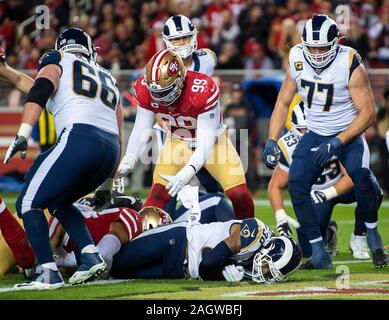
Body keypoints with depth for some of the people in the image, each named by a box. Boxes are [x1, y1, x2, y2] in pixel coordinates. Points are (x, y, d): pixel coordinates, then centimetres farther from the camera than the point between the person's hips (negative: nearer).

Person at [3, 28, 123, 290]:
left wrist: (23, 135, -16)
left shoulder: (57, 61, 17)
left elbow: (40, 91, -6)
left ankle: (50, 273, -9)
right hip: (111, 148, 7)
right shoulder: (108, 79, 33)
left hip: (79, 138, -7)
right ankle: (91, 256, 10)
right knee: (58, 201, 25)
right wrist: (106, 187, 38)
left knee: (29, 204, 2)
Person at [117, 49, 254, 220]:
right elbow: (141, 130, -14)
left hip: (211, 140, -3)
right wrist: (127, 161, -30)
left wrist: (187, 173, -47)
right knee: (158, 193, -15)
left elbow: (206, 140, -34)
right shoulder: (145, 89, -23)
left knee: (238, 194, -15)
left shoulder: (203, 90, -36)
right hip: (178, 140, 3)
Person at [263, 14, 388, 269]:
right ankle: (319, 254, -7)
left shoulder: (350, 65, -21)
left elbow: (368, 113, -18)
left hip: (348, 133, -4)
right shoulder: (298, 60, -8)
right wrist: (272, 141, -7)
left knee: (360, 173, -30)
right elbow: (283, 103, 5)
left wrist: (337, 143, -26)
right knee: (296, 183, -15)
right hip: (315, 134, 4)